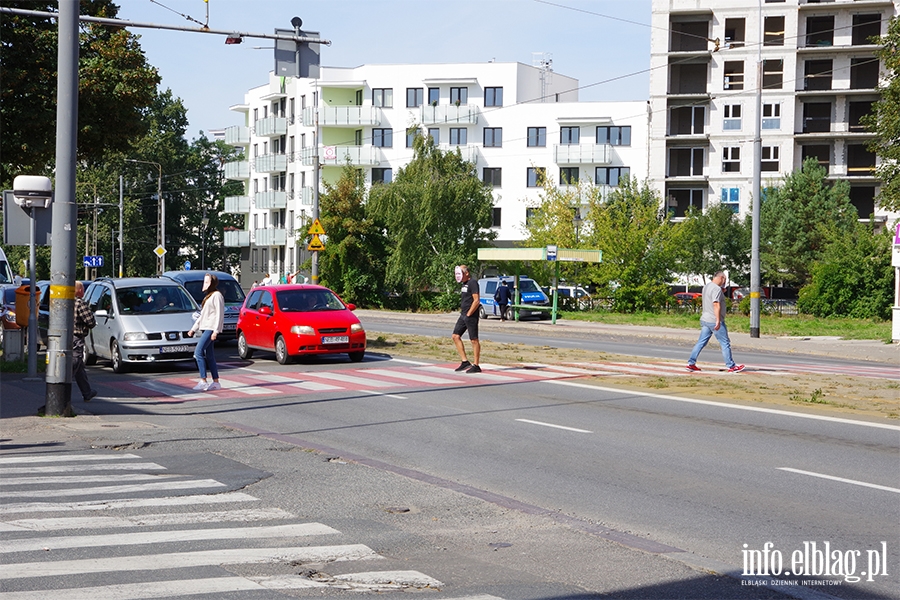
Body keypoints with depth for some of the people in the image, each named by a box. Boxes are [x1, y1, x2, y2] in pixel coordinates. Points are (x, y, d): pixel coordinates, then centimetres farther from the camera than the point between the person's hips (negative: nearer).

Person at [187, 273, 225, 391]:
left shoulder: (217, 295, -8)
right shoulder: (208, 296, 23)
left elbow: (220, 314, -15)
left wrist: (216, 331, -21)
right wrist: (194, 328, 23)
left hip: (211, 328, -10)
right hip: (205, 328, 10)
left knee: (198, 352, -17)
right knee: (209, 356, 7)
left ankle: (203, 381, -19)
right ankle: (216, 382, 9)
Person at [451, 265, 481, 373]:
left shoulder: (473, 283, -12)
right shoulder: (464, 284, 17)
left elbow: (476, 301, -18)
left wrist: (468, 314, -17)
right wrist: (462, 313, 15)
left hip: (471, 316, -10)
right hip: (463, 315, 10)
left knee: (474, 340, -4)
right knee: (456, 336, 6)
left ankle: (476, 366, 0)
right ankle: (465, 362, 9)